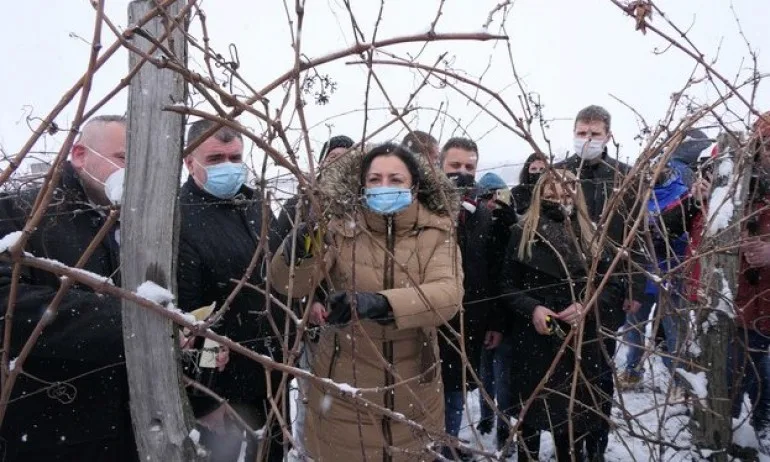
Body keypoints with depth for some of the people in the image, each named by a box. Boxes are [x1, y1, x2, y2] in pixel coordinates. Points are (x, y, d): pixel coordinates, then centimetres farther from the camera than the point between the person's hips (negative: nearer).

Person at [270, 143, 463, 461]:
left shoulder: (436, 232, -7)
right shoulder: (339, 227, -7)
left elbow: (448, 294, -23)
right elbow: (289, 285, -14)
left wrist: (378, 303, -39)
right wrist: (300, 249, -36)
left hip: (412, 386, 1)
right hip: (344, 384, -1)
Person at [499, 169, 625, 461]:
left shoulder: (590, 239, 7)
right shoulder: (523, 234, 2)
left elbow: (614, 289, 4)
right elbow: (508, 286, 0)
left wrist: (587, 306, -14)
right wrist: (532, 308, -17)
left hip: (581, 347, 1)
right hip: (533, 344, -1)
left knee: (575, 419, 5)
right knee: (531, 416, 12)